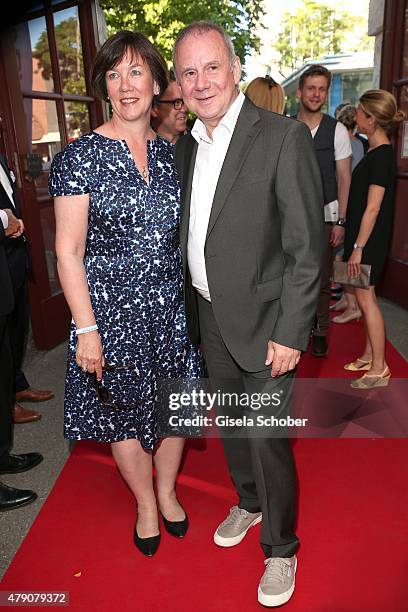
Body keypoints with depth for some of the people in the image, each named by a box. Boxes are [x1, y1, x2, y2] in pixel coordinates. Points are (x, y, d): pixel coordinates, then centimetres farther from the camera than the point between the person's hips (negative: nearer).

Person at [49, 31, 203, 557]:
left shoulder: (171, 153, 6)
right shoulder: (80, 156, -8)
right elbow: (68, 250, -10)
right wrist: (86, 329, -13)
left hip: (173, 309, 4)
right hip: (113, 313, -3)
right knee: (125, 415, 13)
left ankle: (167, 492, 44)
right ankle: (145, 504, 41)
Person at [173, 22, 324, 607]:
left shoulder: (284, 137, -13)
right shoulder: (186, 146, 7)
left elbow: (306, 246, -15)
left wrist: (290, 333, -17)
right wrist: (193, 307, 10)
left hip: (262, 321, -6)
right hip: (209, 317, 6)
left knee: (267, 439, 4)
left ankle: (280, 548, 30)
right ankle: (248, 502, 48)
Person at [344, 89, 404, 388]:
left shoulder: (381, 156, -18)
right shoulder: (378, 152, 11)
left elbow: (373, 208, -20)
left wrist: (358, 247, -19)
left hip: (370, 239, -9)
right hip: (364, 236, 9)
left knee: (366, 297, -2)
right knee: (366, 297, 15)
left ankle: (379, 369, 8)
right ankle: (370, 356, 28)